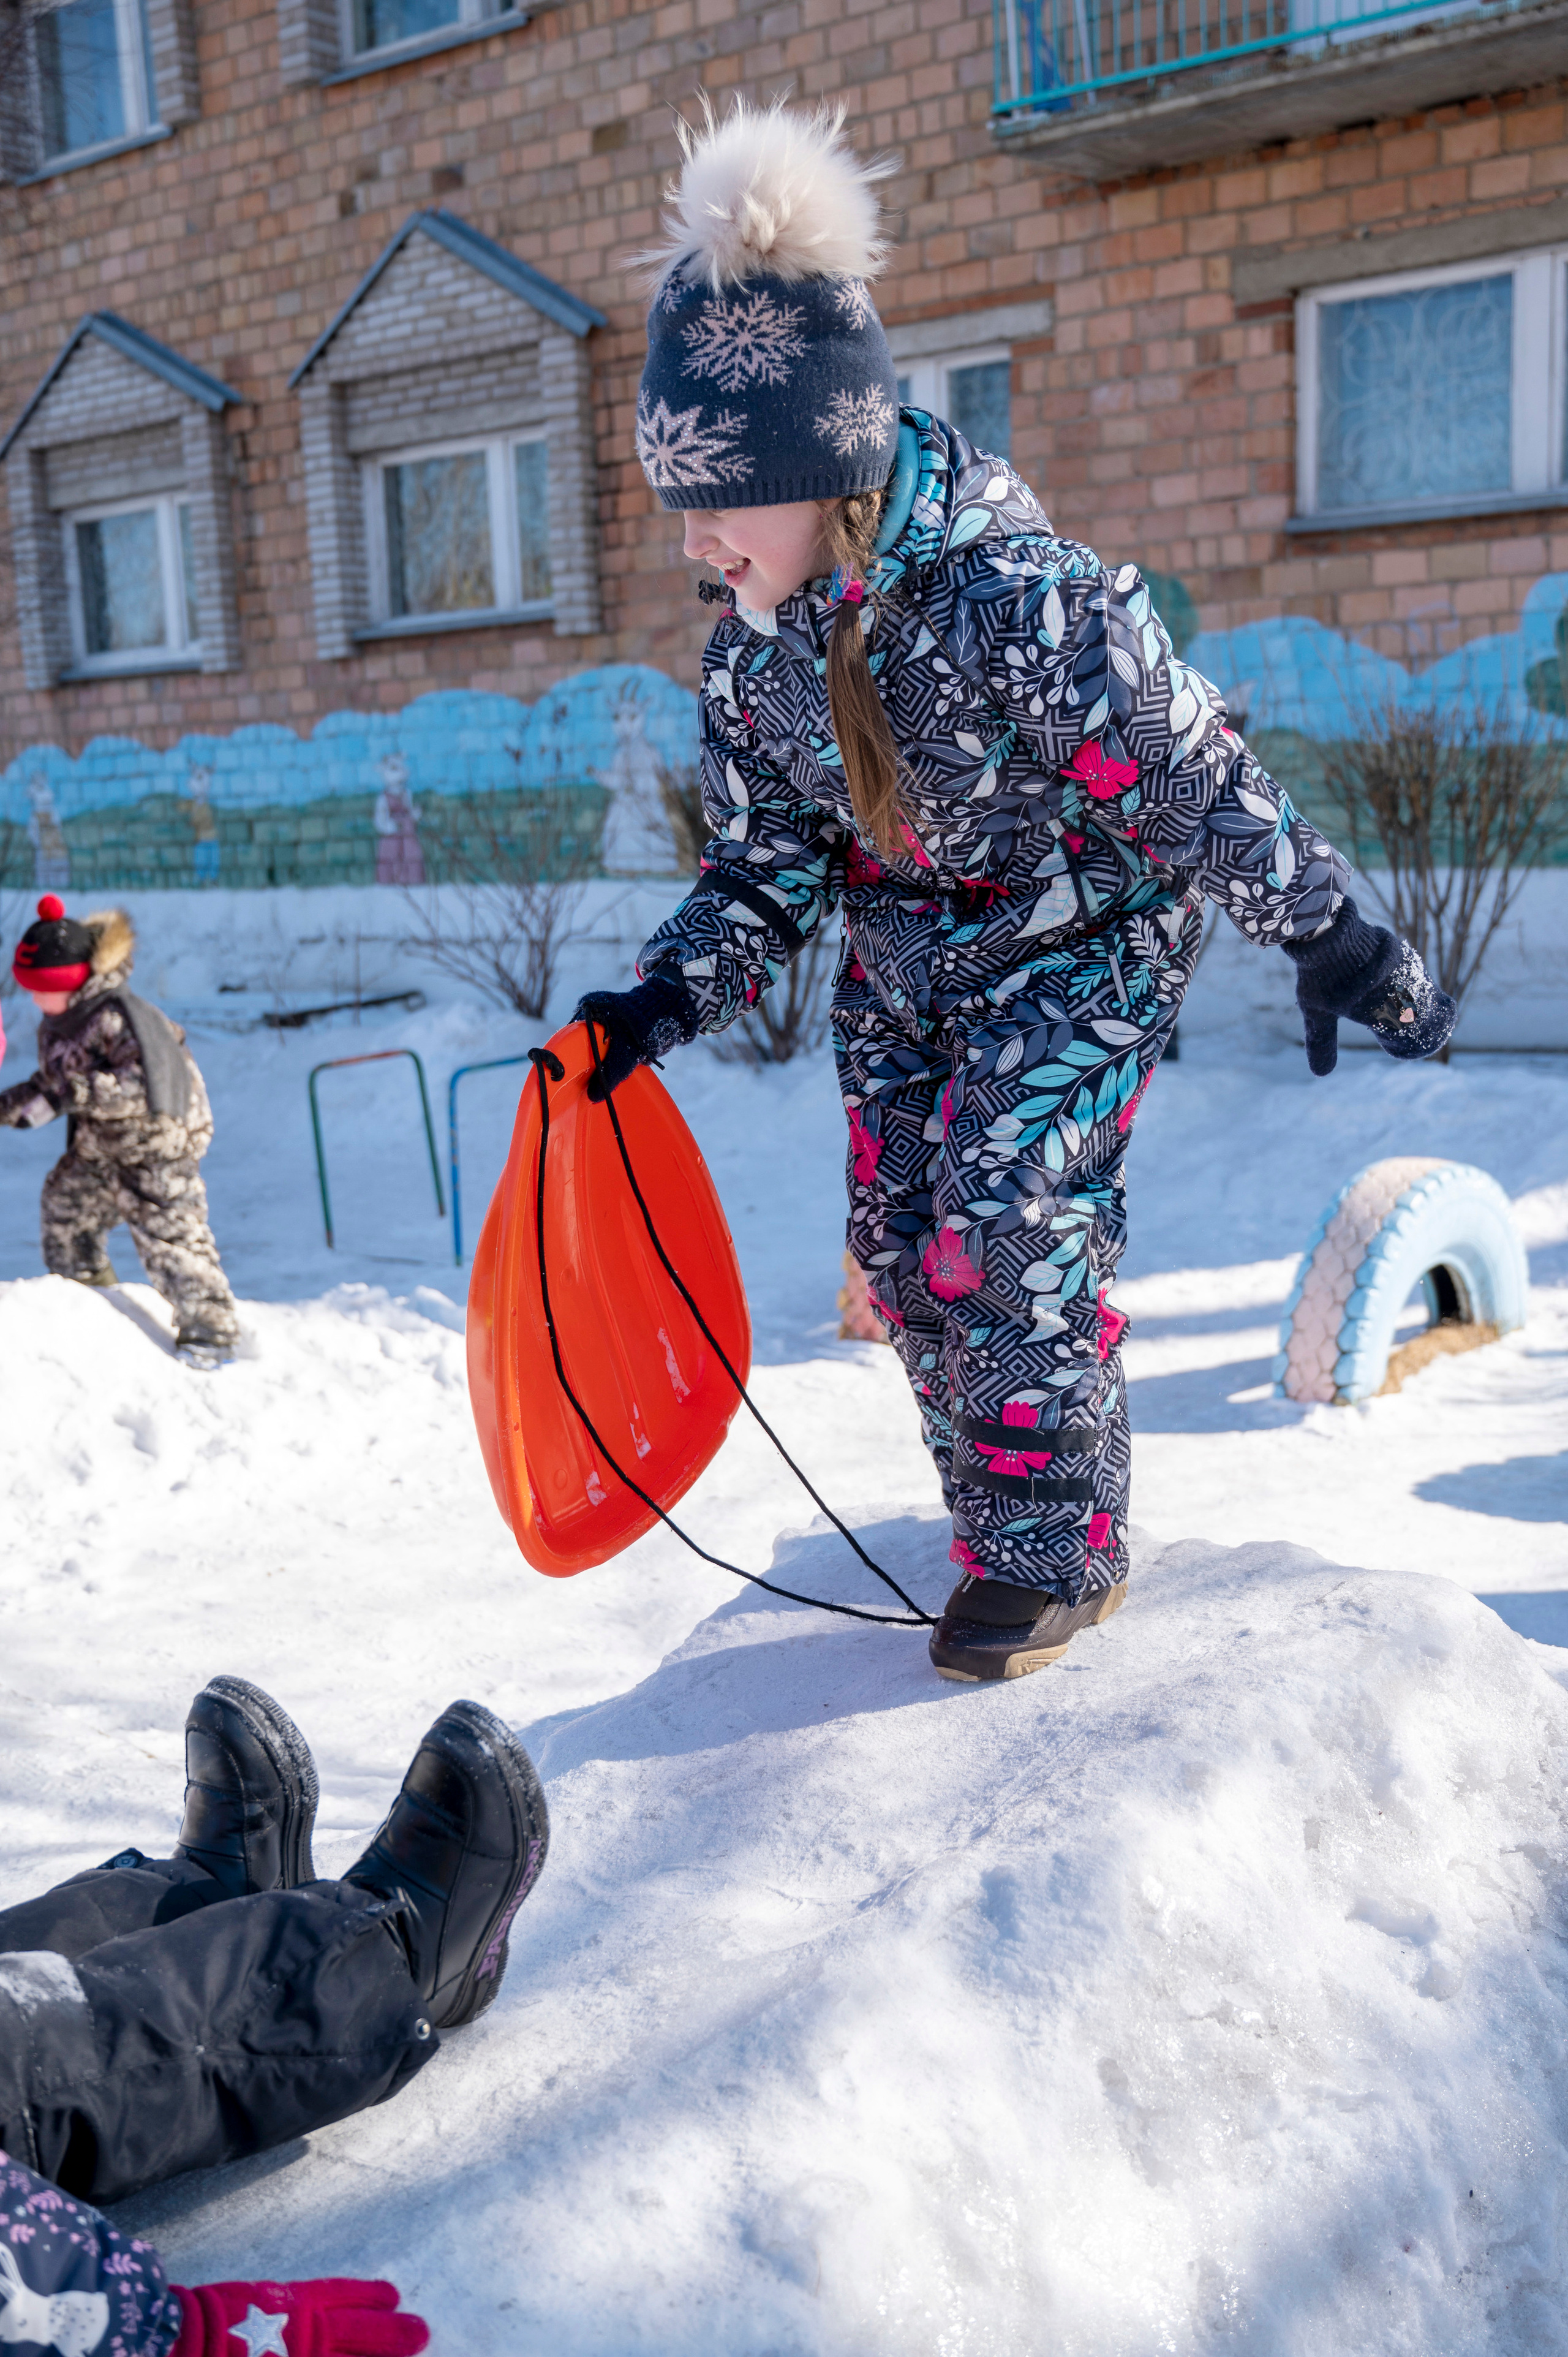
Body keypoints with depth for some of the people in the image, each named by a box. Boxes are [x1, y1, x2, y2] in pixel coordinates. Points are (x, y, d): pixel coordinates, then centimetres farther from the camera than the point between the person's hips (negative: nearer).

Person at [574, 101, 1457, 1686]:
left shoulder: (1021, 599, -28)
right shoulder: (750, 655, -7)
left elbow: (1194, 774, -22)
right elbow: (766, 864, 2)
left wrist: (1327, 934, -20)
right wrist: (664, 998, -10)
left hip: (1083, 935, -6)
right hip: (904, 954, 7)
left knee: (1008, 1217, -17)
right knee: (902, 1240, 3)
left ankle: (1055, 1549, 1)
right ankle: (1013, 1528, 19)